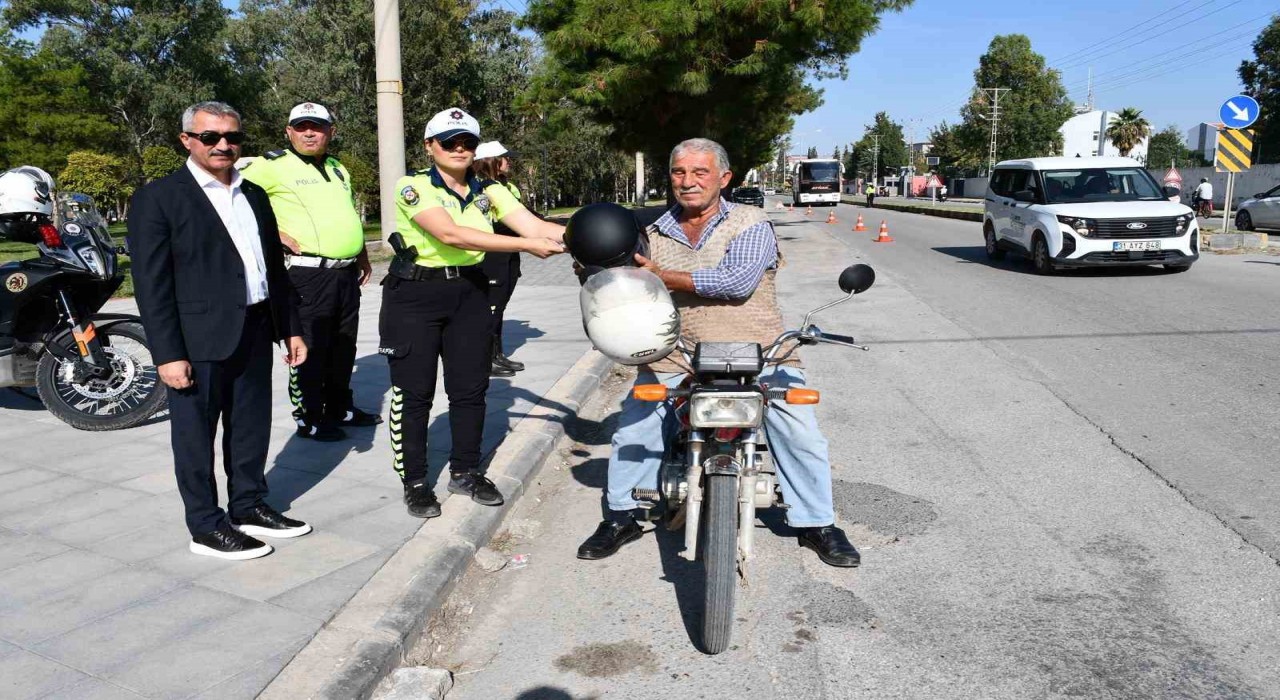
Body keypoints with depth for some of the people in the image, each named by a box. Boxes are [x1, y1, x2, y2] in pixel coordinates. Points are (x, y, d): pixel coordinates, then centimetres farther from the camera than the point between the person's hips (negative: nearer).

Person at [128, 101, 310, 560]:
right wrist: (168, 354, -16)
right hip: (198, 340, -6)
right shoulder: (158, 198, -7)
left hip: (255, 333, 6)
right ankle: (205, 526, 18)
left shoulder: (254, 195, 13)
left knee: (252, 428, 15)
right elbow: (151, 283, -11)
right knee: (196, 434, 6)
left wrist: (290, 327, 13)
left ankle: (248, 507, 31)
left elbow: (274, 267, 17)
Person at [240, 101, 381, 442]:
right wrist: (275, 235, -16)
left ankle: (340, 408, 30)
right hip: (307, 272, -7)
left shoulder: (338, 169, 17)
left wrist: (363, 258, 24)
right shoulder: (272, 165, -7)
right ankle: (309, 420, 11)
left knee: (343, 347, 16)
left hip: (347, 273, 8)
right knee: (309, 349, -1)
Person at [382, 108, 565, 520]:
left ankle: (465, 472, 25)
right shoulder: (413, 187, -11)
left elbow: (536, 225, -9)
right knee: (413, 391, 1)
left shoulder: (488, 192, 4)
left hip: (470, 294, 5)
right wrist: (527, 246, -32)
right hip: (415, 295, -4)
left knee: (470, 388, 8)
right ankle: (414, 482, 16)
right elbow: (451, 234, -26)